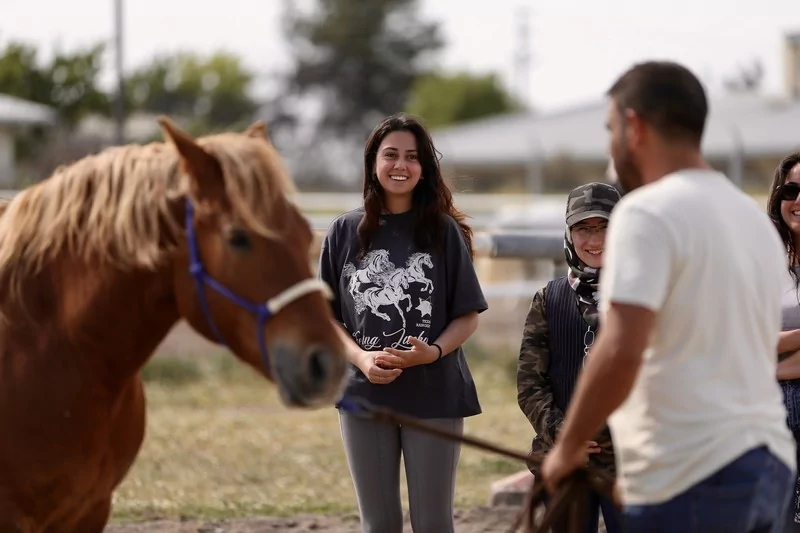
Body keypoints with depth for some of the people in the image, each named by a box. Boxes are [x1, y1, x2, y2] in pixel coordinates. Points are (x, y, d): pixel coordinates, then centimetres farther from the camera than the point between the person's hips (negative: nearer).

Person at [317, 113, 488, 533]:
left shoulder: (444, 231, 0)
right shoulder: (346, 232, 5)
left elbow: (467, 316, 1)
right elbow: (327, 317, 6)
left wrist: (434, 350, -18)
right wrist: (360, 357, -12)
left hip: (434, 393, -2)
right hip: (365, 395, 2)